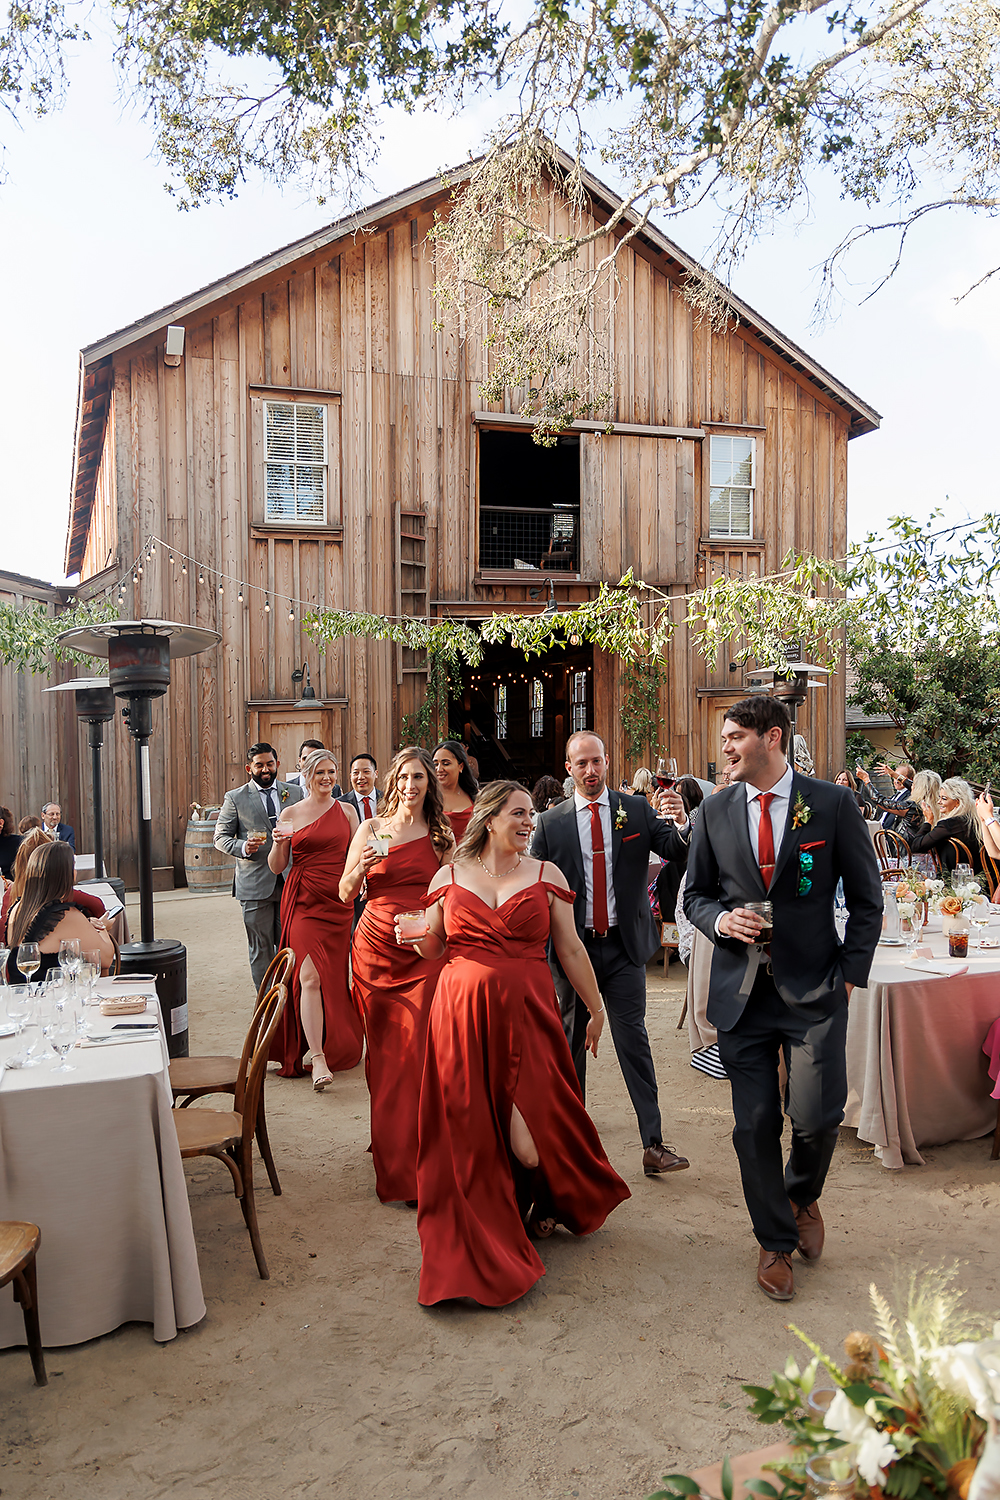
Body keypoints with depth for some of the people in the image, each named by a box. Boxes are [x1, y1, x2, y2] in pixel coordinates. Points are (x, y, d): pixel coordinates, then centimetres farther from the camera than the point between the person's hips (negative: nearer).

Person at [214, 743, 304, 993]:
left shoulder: (295, 793, 11)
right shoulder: (235, 798, 4)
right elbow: (220, 836, 5)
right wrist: (242, 847, -15)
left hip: (291, 881, 2)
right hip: (255, 884, -2)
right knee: (260, 948, 4)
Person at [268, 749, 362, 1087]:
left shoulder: (347, 811, 8)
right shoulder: (291, 813, 4)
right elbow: (276, 867, 6)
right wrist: (279, 843, -14)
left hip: (338, 901, 2)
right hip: (303, 901, -2)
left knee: (333, 976, 8)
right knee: (310, 976, -12)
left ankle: (335, 1046, 29)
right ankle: (317, 1058, -11)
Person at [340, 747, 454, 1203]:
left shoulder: (442, 834, 6)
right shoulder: (372, 829, 5)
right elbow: (345, 894, 5)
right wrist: (361, 867, -13)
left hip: (423, 952, -1)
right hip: (375, 948, 1)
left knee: (414, 1049, -8)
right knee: (382, 1050, 7)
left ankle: (408, 1168, 2)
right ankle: (388, 1143, 24)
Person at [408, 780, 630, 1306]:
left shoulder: (545, 875, 4)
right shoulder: (448, 877, 5)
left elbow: (570, 948, 7)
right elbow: (433, 948, 14)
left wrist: (596, 1009, 10)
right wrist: (417, 938, -8)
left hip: (527, 1014, 0)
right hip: (462, 1016, 1)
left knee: (532, 1119, -1)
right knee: (469, 1125, 5)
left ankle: (543, 1203, 34)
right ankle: (482, 1229, 28)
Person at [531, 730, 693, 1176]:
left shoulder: (637, 810, 1)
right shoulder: (551, 824, -1)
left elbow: (676, 852, -8)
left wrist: (682, 824, -29)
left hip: (624, 944, -1)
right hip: (573, 945, 1)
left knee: (633, 1039, -1)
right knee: (571, 1040, 13)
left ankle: (653, 1144, 4)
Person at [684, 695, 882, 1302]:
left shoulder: (833, 803, -3)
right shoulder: (716, 810, 5)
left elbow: (866, 898, 3)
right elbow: (695, 894, 13)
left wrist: (851, 972, -3)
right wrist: (721, 920, -9)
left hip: (814, 990, -2)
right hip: (741, 990, 2)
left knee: (817, 1117, -7)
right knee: (755, 1124, 6)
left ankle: (803, 1195, 29)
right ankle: (776, 1241, 28)